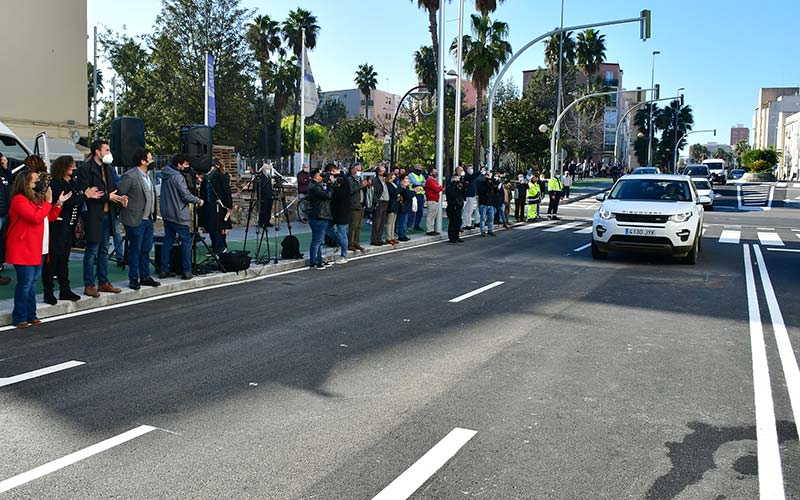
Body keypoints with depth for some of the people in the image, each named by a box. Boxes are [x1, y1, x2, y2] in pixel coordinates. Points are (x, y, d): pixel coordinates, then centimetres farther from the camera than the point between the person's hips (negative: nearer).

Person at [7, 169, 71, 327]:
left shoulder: (36, 198, 14)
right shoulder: (19, 200, -13)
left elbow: (51, 217, 18)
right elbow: (35, 218, -23)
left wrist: (59, 203, 6)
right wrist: (48, 201, -17)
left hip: (37, 249, 9)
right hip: (23, 250, -9)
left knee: (32, 282, 12)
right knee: (25, 283, -6)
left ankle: (31, 315, 20)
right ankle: (19, 318, 3)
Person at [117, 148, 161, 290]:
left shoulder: (149, 175, 12)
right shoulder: (129, 176, -15)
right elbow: (119, 195, -14)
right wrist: (128, 209, -6)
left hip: (148, 219, 8)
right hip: (135, 220, -8)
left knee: (146, 249, 14)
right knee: (135, 250, 1)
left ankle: (145, 277, 24)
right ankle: (133, 279, 11)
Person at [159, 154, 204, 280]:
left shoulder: (165, 175, 10)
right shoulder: (178, 177, -16)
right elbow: (186, 195, -18)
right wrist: (199, 201, -2)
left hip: (166, 214, 8)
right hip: (178, 215, -8)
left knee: (168, 241, 12)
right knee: (186, 241, -1)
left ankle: (164, 270, 13)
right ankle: (186, 271, -3)